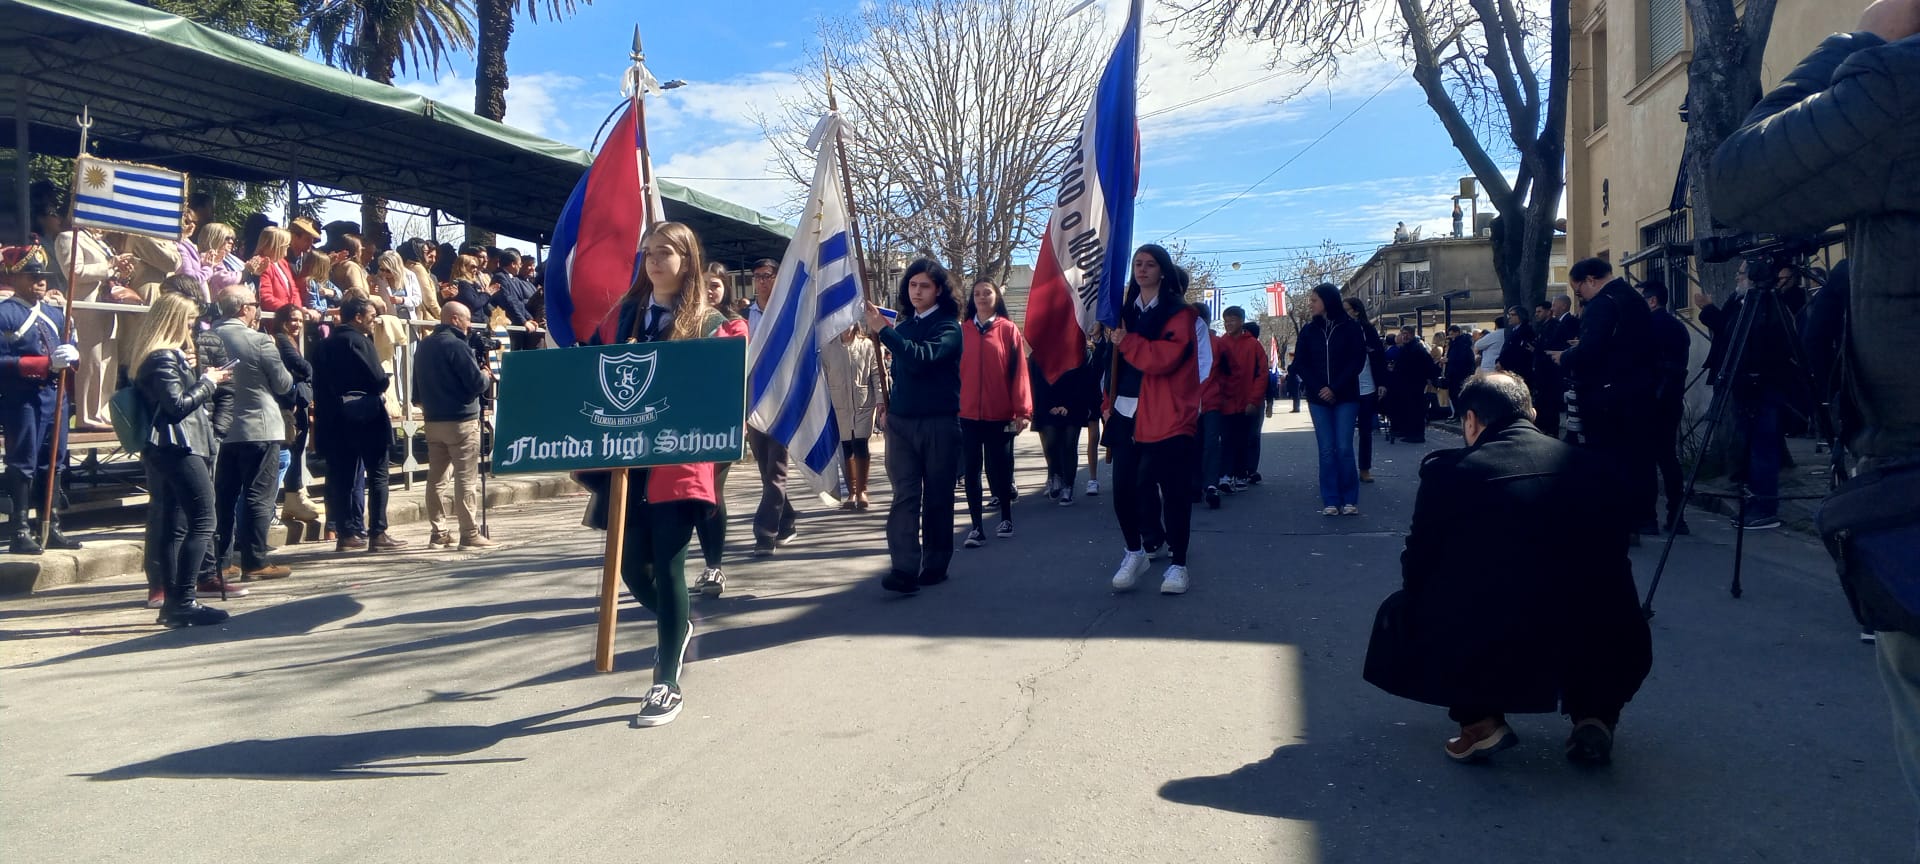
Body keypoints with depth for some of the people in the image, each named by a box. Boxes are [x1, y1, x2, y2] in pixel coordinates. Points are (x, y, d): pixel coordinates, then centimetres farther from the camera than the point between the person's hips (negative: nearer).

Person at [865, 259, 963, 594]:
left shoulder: (949, 327, -5)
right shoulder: (903, 325, 13)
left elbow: (922, 359, -23)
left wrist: (883, 330, -20)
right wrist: (888, 403, 11)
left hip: (940, 422, -4)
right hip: (901, 421, 4)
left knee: (937, 497, 5)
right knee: (905, 495, -6)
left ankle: (935, 564, 15)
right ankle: (904, 568, -12)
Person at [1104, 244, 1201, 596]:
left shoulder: (1178, 313, -3)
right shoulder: (1126, 310, 16)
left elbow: (1166, 356, -19)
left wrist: (1127, 342, -12)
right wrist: (1109, 401, 8)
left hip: (1164, 416, -5)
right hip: (1125, 413, 5)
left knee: (1174, 489, -2)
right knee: (1123, 487, 2)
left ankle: (1178, 564, 8)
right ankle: (1134, 551, 21)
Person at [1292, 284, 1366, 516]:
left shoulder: (1351, 327, 0)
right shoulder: (1309, 330, 8)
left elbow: (1357, 361, -4)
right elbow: (1300, 364, 5)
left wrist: (1335, 389, -12)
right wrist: (1319, 388, -9)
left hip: (1345, 398, -3)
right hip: (1318, 398, 3)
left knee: (1344, 448, -6)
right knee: (1326, 450, 1)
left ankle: (1350, 500, 3)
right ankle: (1331, 501, 4)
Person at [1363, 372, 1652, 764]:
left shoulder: (1446, 471, -1)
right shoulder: (1593, 466, 8)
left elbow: (1417, 571, 6)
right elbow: (1612, 565, 18)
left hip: (1480, 664, -3)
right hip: (1605, 660, 3)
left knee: (1399, 613, 24)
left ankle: (1480, 721, 8)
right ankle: (1594, 713, 15)